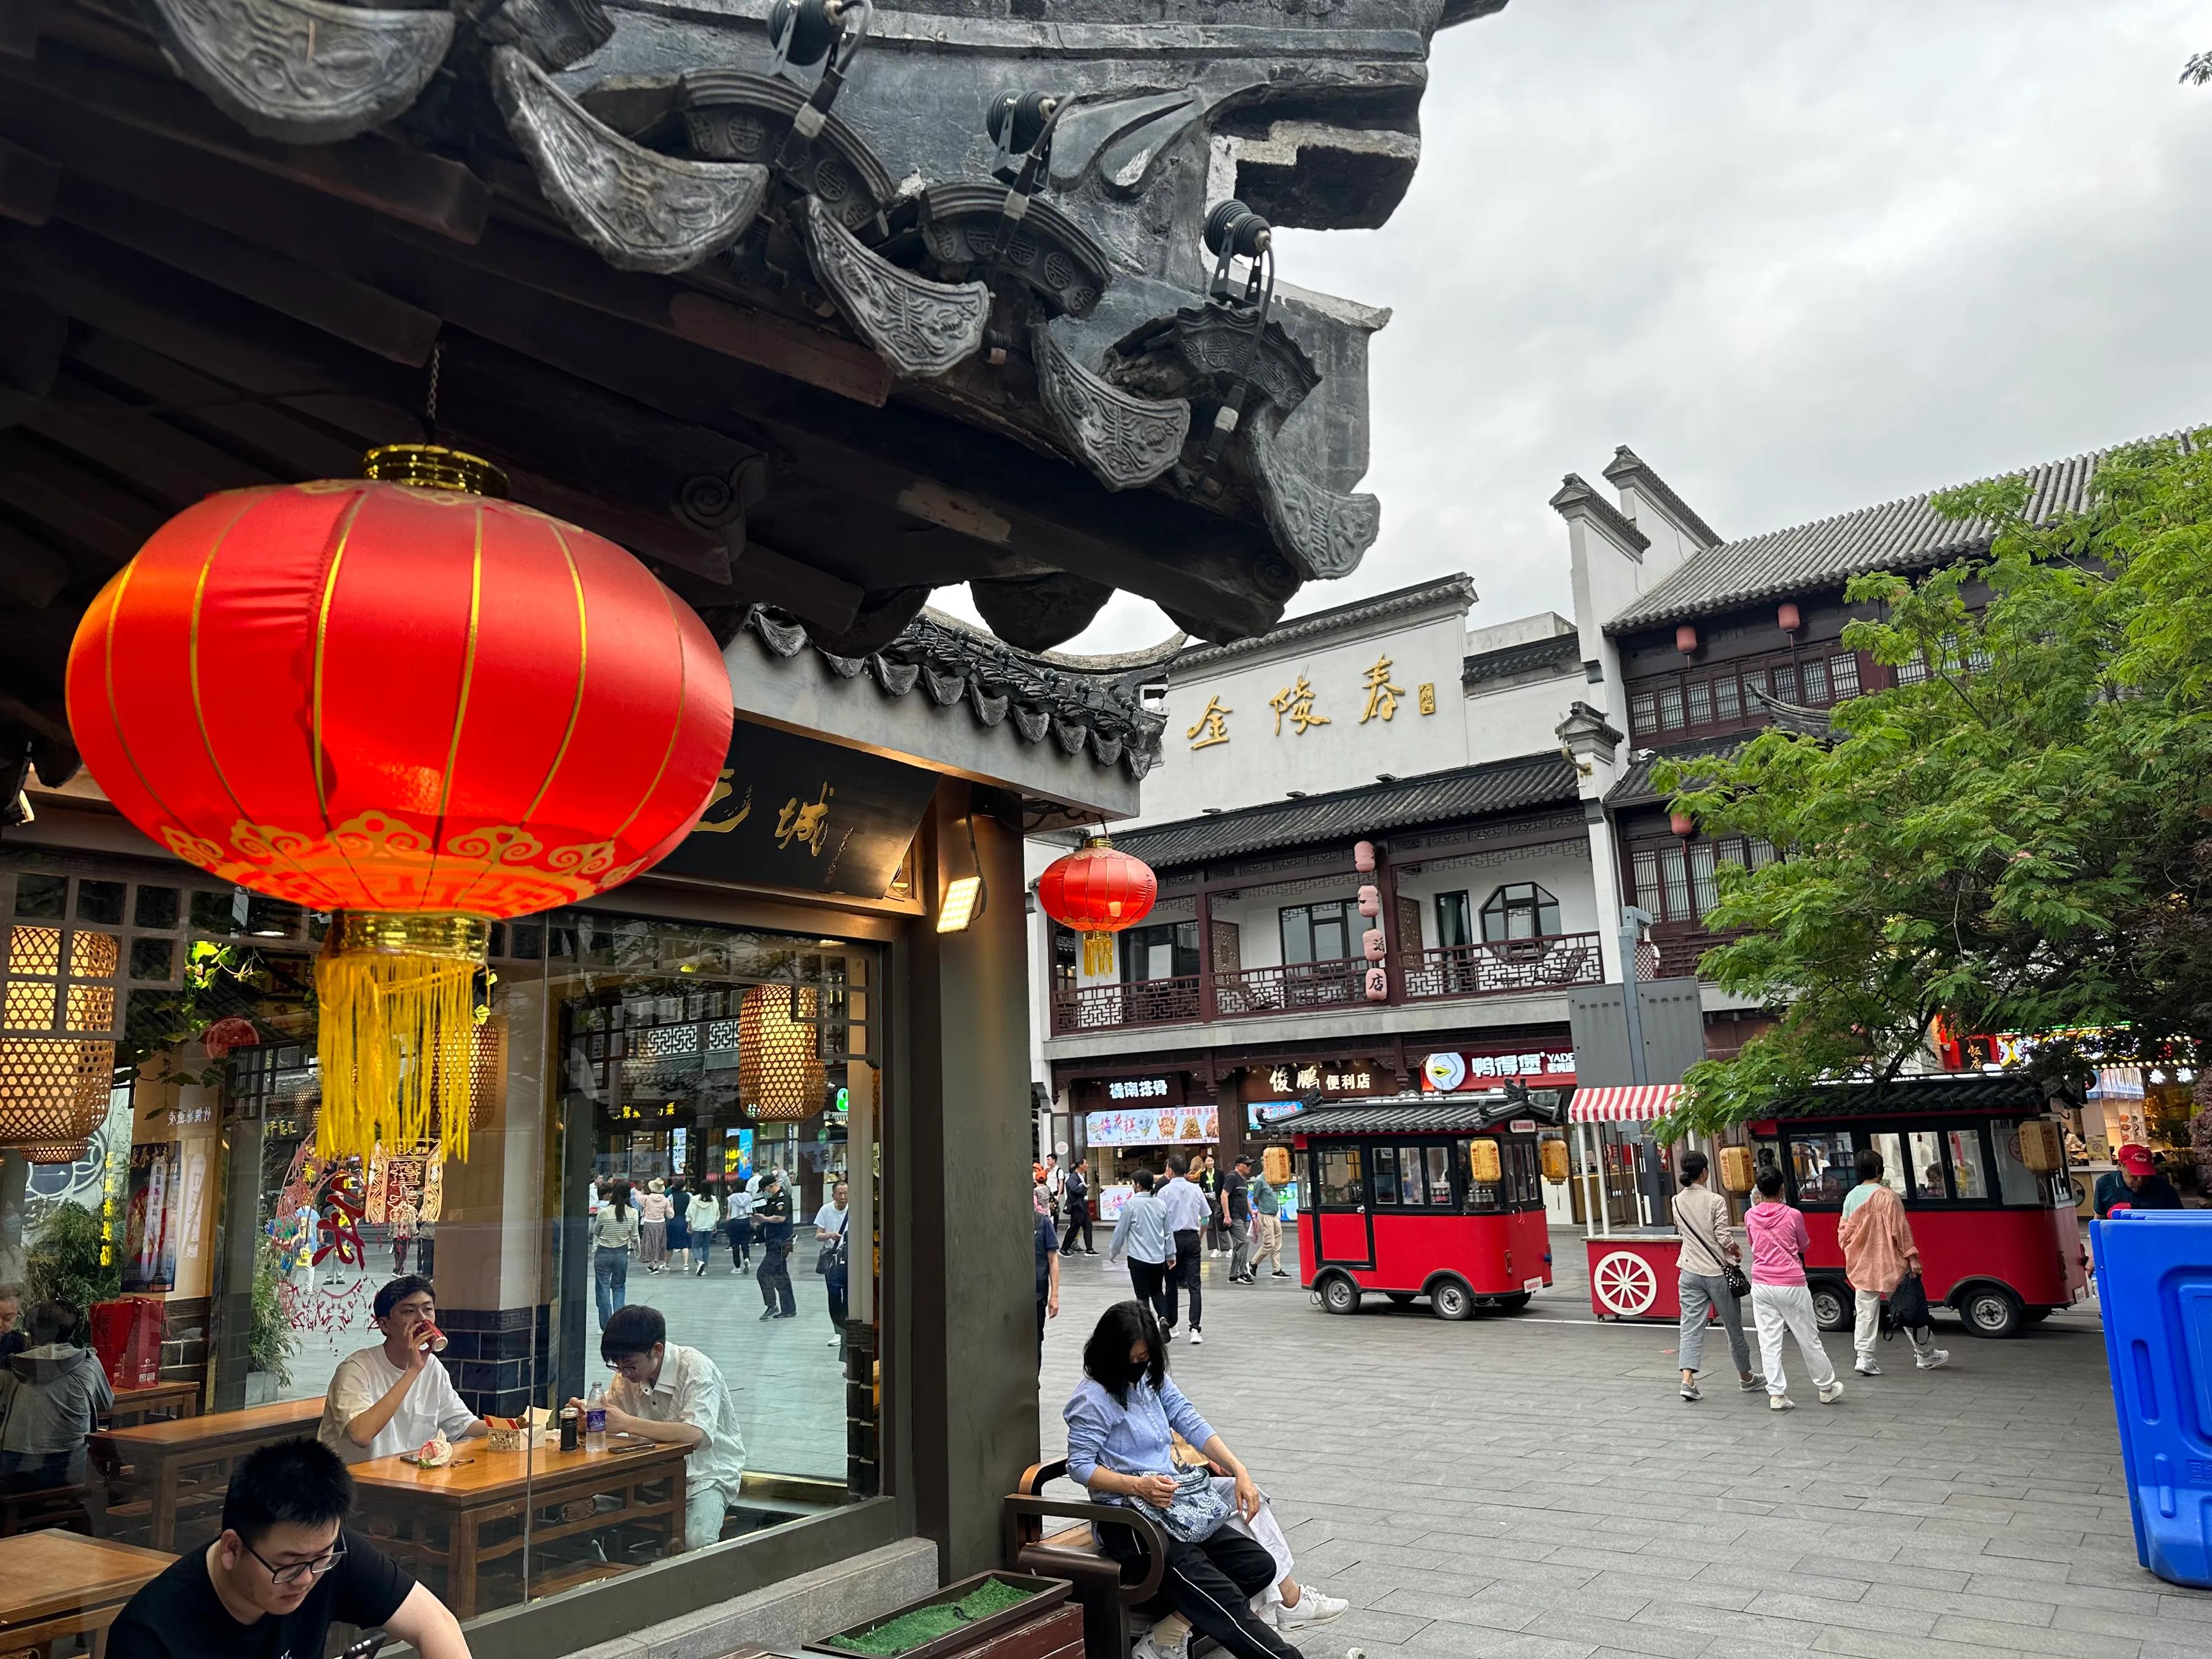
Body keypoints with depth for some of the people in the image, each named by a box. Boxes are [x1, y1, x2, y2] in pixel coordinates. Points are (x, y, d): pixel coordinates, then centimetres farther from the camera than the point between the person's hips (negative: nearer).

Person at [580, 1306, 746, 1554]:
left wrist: (627, 1423, -36)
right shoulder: (629, 1373, 0)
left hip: (707, 1472, -6)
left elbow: (696, 1434, -35)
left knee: (695, 1543, -32)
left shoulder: (696, 1369, -21)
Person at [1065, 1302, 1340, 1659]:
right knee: (1222, 1600, -20)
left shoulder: (1154, 1378, 12)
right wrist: (1138, 1486, -25)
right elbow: (1080, 1465, -13)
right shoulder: (1093, 1397, -10)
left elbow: (1193, 1425, 6)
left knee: (1259, 1565, -6)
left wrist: (1239, 1471, -6)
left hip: (1173, 1503, 8)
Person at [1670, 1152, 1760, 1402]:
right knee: (1733, 1326, 14)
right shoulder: (1715, 1201, -13)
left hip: (1690, 1271, 4)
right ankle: (1746, 1377, 29)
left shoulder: (1678, 1202, 3)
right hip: (1716, 1271, -4)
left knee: (1691, 1325, 1)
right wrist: (1737, 1252, 6)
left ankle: (1688, 1379, -13)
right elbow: (1724, 1238, -13)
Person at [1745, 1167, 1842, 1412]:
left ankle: (1776, 1394, 3)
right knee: (1809, 1339, 12)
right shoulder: (1793, 1215, -9)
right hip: (1791, 1285, -2)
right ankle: (1827, 1388, 27)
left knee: (1769, 1341, 5)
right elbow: (1805, 1246, 8)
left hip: (1761, 1286, 2)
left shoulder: (1750, 1216, -2)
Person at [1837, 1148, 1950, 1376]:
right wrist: (1912, 1257, -7)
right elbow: (1900, 1229, -13)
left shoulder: (1851, 1197, 4)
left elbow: (1844, 1233, 9)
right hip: (1890, 1263, -4)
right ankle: (1925, 1355, 24)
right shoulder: (1887, 1196, -13)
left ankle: (1864, 1357, -2)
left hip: (1862, 1265, 4)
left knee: (1865, 1312, 5)